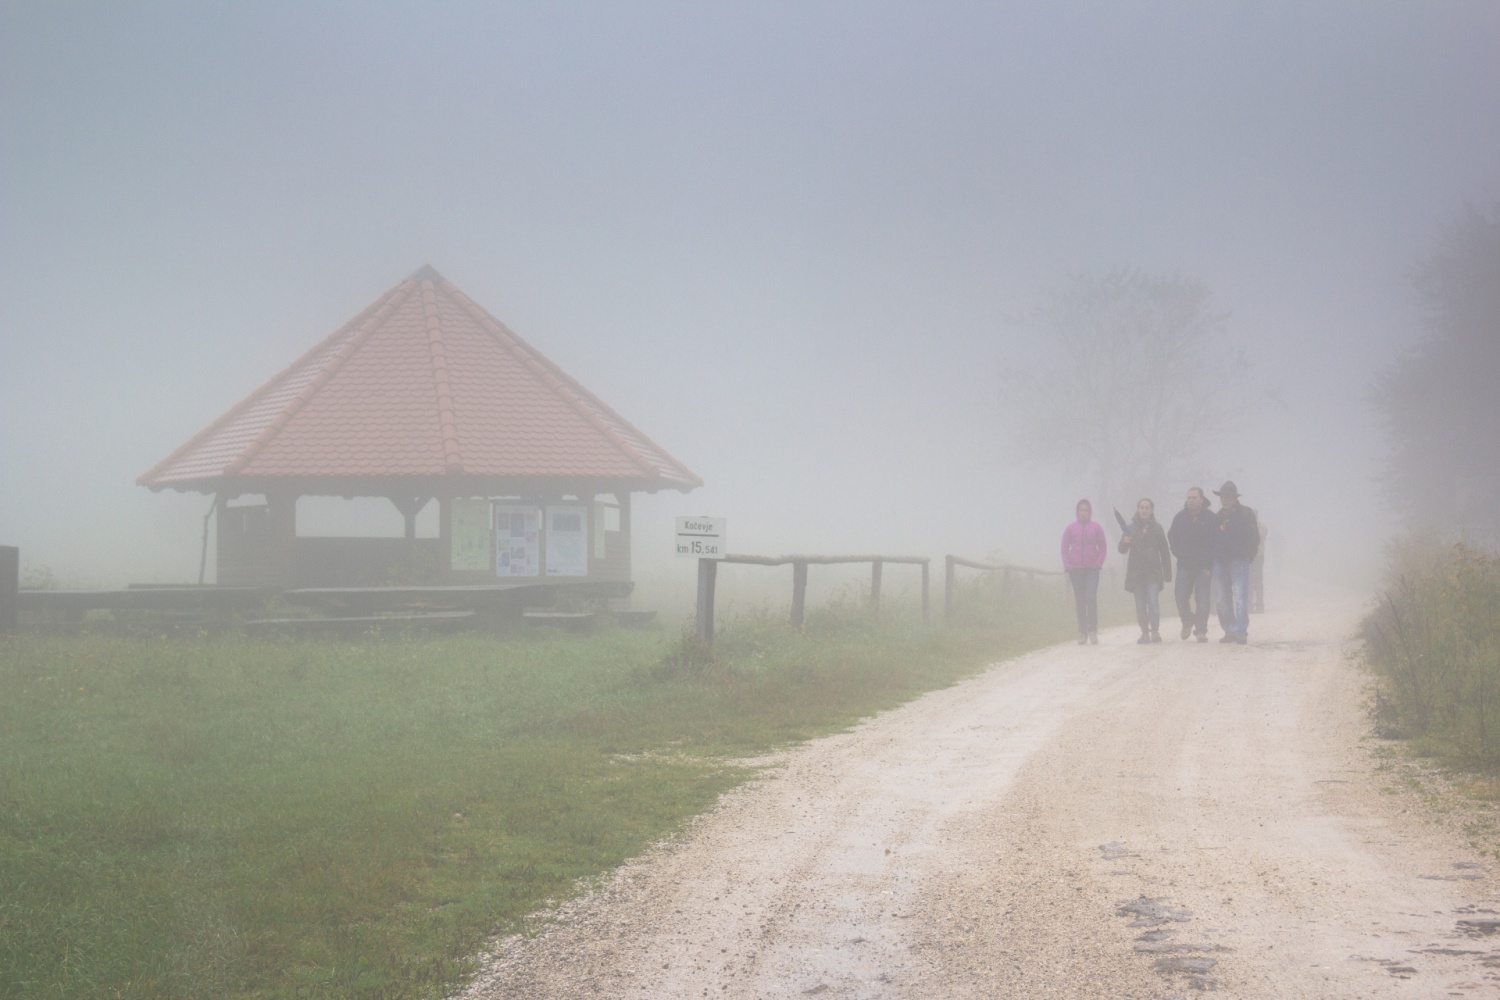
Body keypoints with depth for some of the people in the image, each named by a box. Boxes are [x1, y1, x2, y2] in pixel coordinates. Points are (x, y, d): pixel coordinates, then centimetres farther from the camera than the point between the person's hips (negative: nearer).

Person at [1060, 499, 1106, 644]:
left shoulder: (1096, 527, 3)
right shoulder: (1070, 528, 5)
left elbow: (1102, 548, 6)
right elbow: (1065, 549, 8)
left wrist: (1098, 564, -5)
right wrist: (1068, 567, -1)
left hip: (1092, 569, -2)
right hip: (1075, 569, 2)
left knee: (1091, 599, -12)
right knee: (1080, 602, 4)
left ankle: (1093, 631, -7)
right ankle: (1082, 633, 8)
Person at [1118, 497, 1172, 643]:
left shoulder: (1156, 528, 6)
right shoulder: (1131, 528, 6)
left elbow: (1164, 552, 9)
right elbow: (1122, 549, 1)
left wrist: (1167, 574, 5)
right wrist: (1125, 542, -23)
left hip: (1153, 572, -1)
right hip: (1136, 572, 1)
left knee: (1153, 601, -14)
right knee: (1140, 605, 2)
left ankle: (1155, 631, -6)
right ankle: (1145, 633, 8)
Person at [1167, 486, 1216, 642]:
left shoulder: (1210, 518, -3)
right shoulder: (1180, 517, 6)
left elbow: (1216, 540, -2)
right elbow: (1171, 536, 19)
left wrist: (1209, 561, -7)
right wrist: (1178, 553, 8)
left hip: (1204, 565, -3)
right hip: (1185, 565, 3)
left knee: (1202, 598, -7)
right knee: (1180, 596, 0)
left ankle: (1201, 630, -2)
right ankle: (1187, 623, 25)